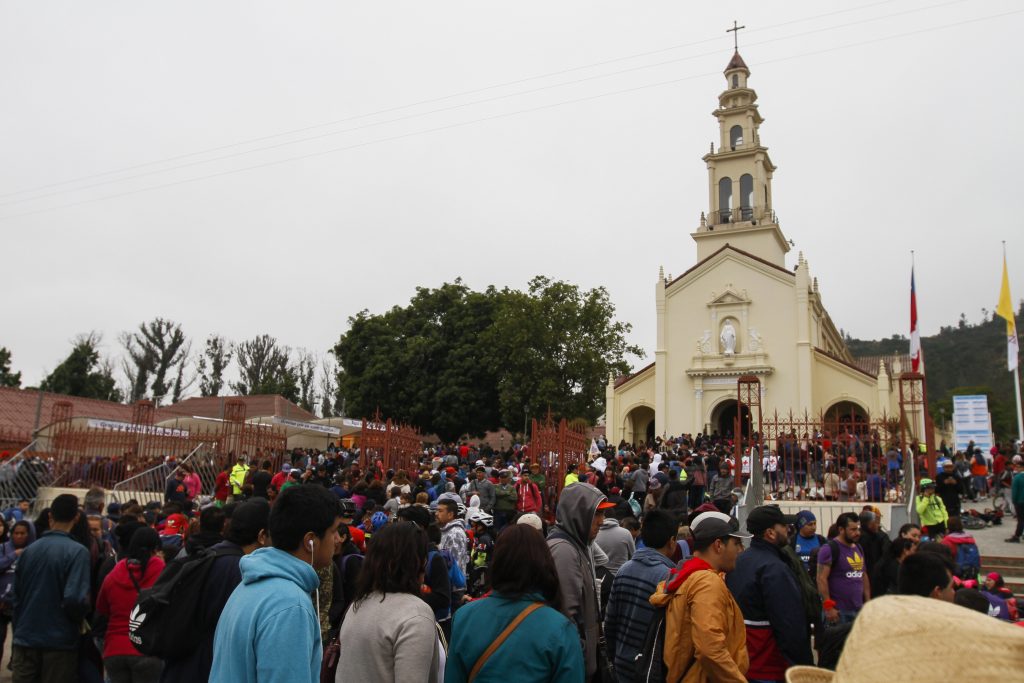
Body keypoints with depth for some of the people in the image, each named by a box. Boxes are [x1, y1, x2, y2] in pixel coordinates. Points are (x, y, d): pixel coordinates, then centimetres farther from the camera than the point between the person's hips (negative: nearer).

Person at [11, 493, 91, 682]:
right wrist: (80, 618, -2)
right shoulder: (77, 551, -15)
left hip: (25, 640, 5)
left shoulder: (28, 550, 3)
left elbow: (17, 597, 10)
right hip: (59, 642, -5)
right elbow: (75, 598, -23)